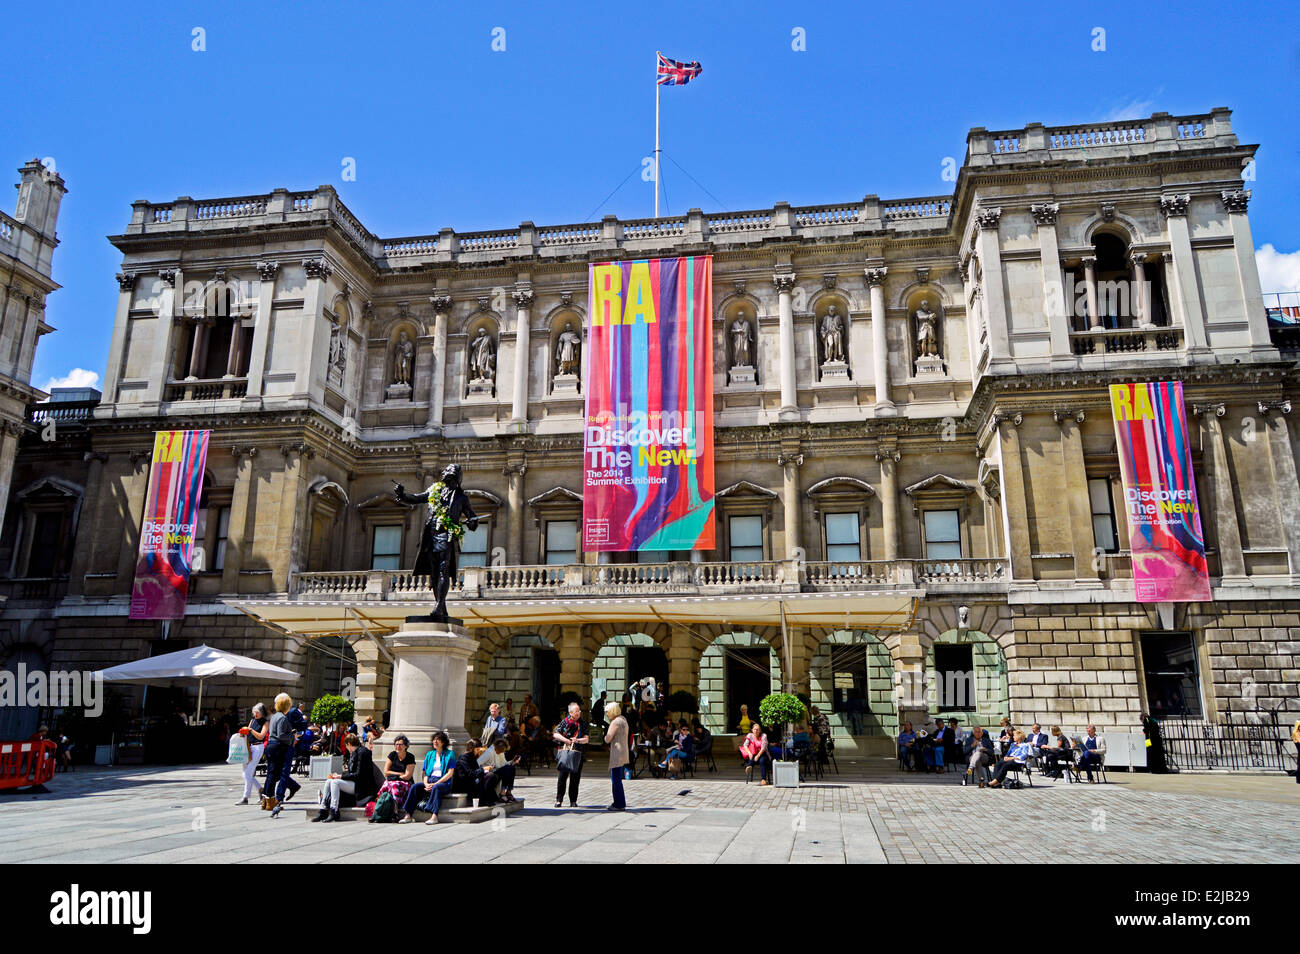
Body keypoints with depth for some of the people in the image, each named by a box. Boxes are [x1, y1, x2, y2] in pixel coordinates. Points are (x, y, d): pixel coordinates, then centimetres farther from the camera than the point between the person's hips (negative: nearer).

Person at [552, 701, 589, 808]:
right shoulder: (565, 722, 1)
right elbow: (555, 735, -5)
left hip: (578, 754, 2)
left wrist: (577, 740, -16)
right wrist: (567, 740, -14)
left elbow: (587, 739, 2)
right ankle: (559, 800, 6)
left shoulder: (582, 724, 7)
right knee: (563, 776, -4)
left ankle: (573, 801, 12)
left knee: (575, 778, 4)